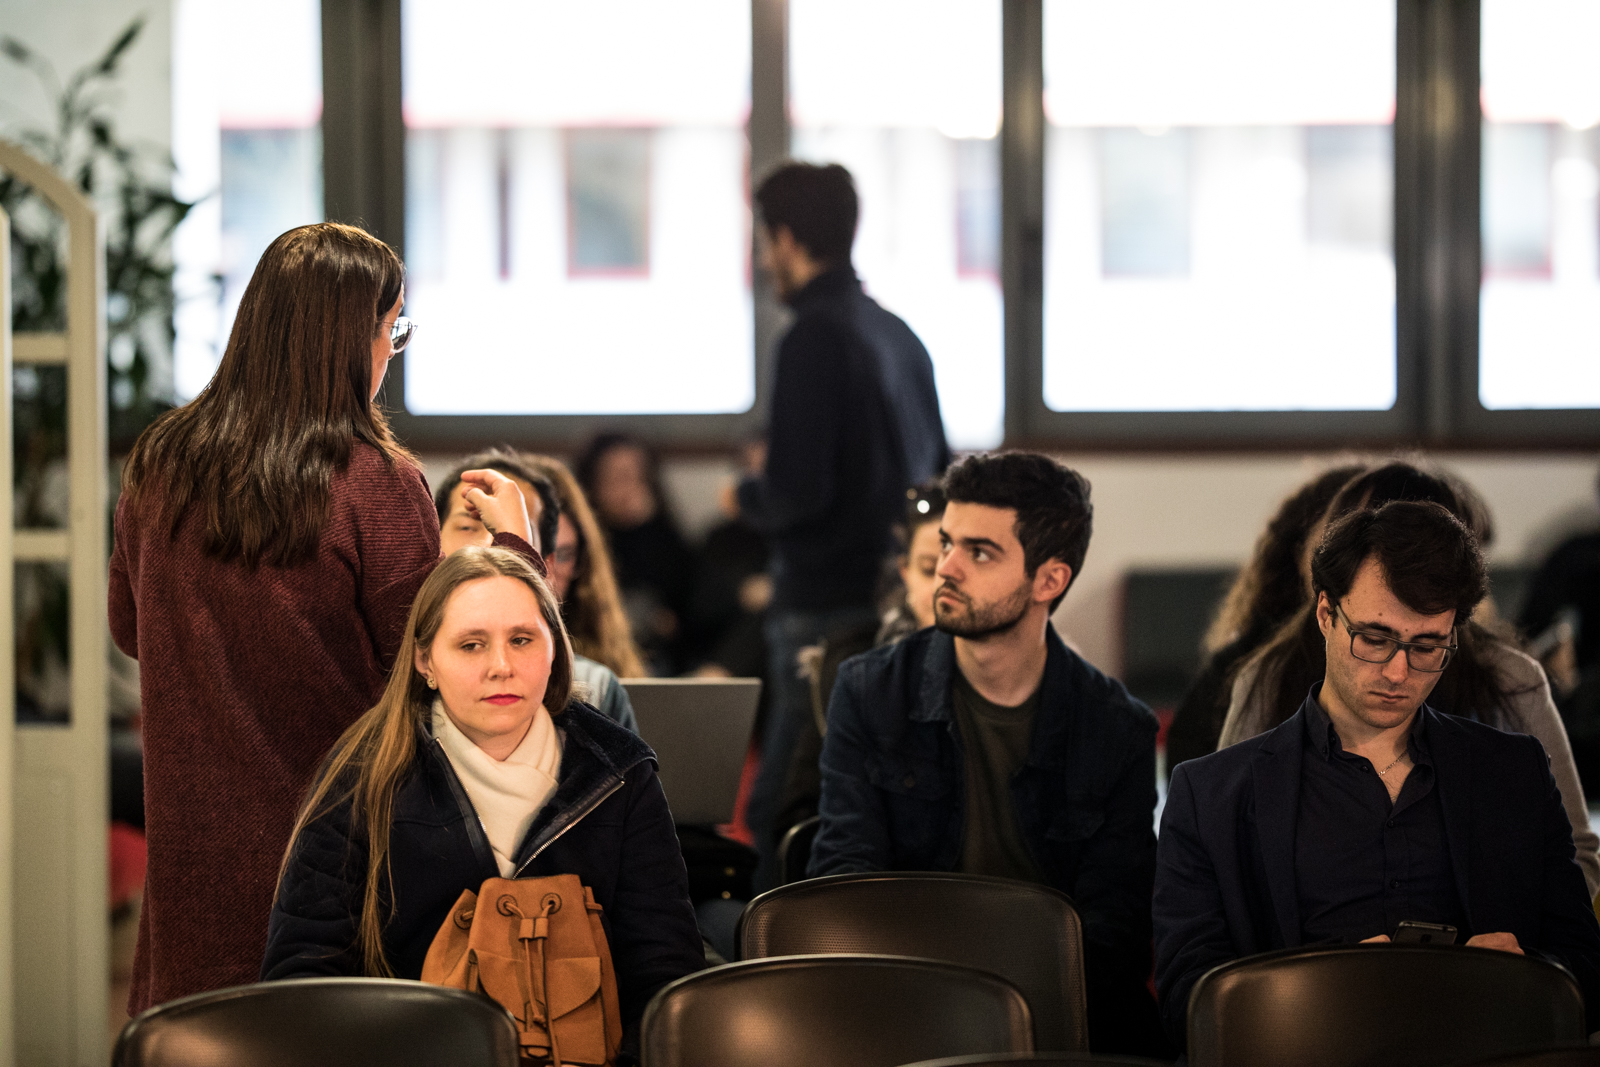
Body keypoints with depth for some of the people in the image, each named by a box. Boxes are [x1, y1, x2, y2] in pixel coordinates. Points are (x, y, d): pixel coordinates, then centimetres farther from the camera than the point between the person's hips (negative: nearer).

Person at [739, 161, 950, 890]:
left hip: (829, 611, -9)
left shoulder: (815, 338, -13)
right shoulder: (898, 334, 13)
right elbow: (938, 471, 21)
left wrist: (751, 493, 2)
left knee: (782, 812, -5)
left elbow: (797, 493, -20)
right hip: (898, 604, 9)